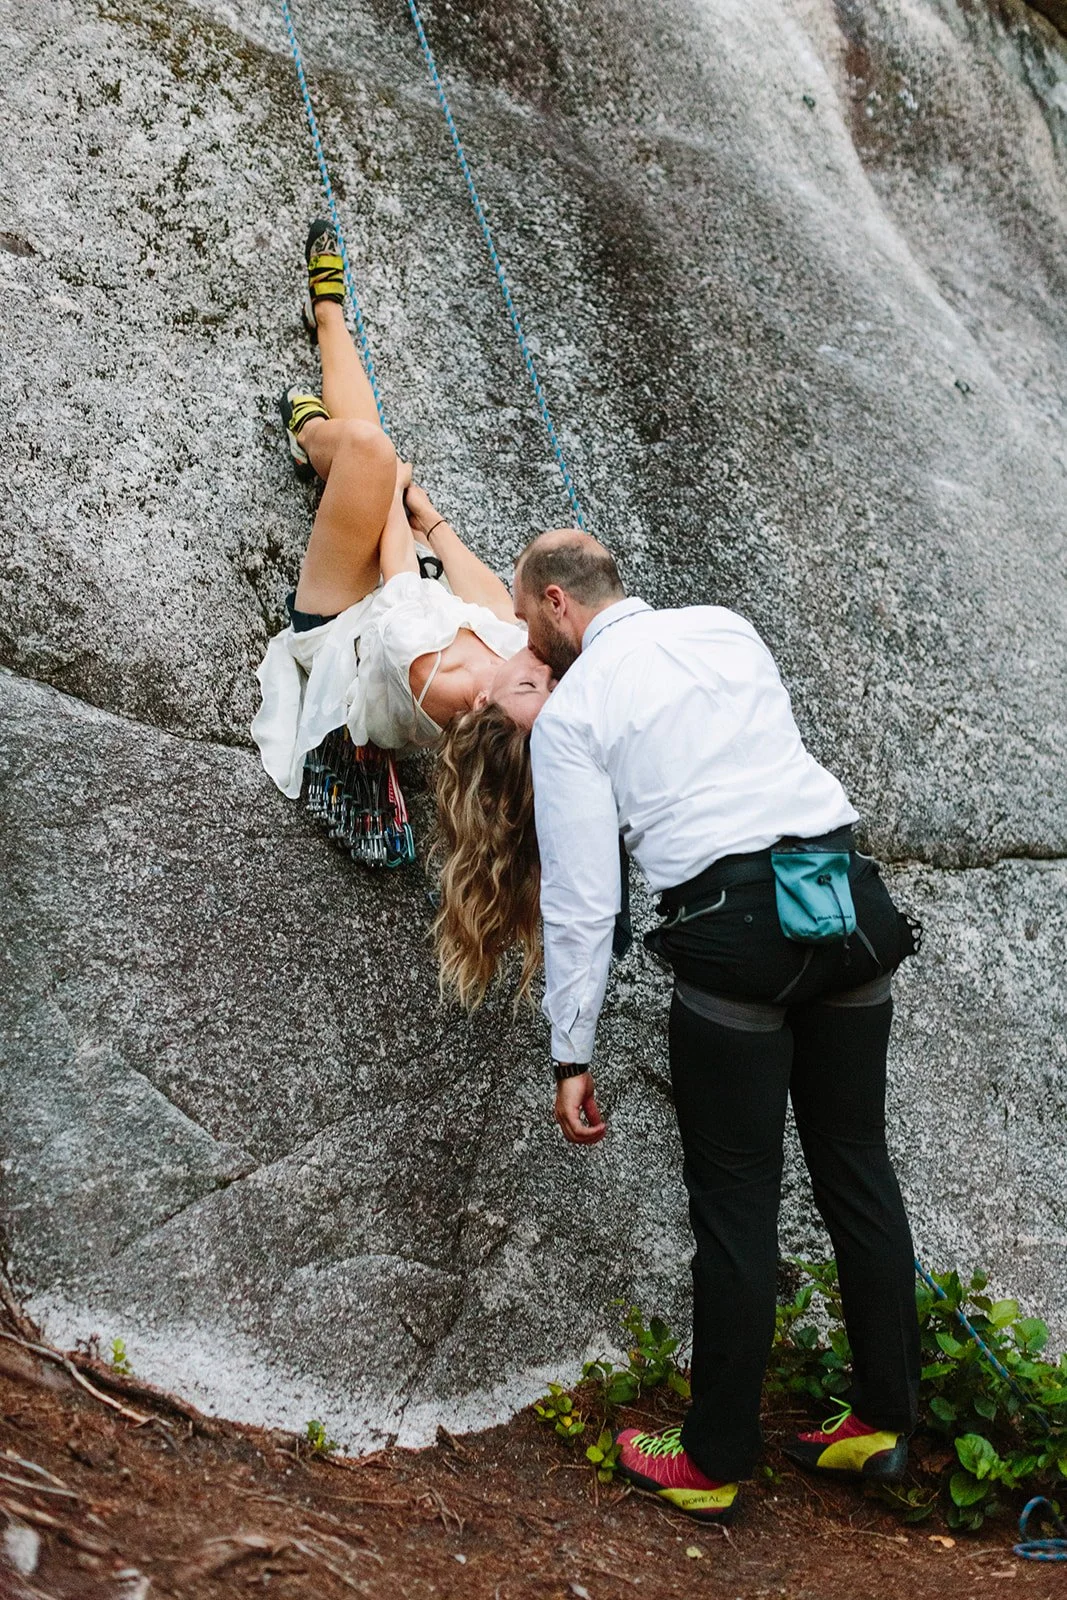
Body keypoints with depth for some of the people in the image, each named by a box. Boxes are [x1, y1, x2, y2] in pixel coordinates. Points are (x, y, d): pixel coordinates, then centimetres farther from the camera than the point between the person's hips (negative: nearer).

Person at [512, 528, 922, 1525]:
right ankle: (882, 1422, 27)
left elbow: (581, 900, -2)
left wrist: (571, 1058, 3)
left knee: (735, 1201, 4)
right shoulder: (724, 629, 15)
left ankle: (713, 1464, 17)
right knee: (855, 1167, 15)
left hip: (736, 922, -5)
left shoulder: (570, 714, 1)